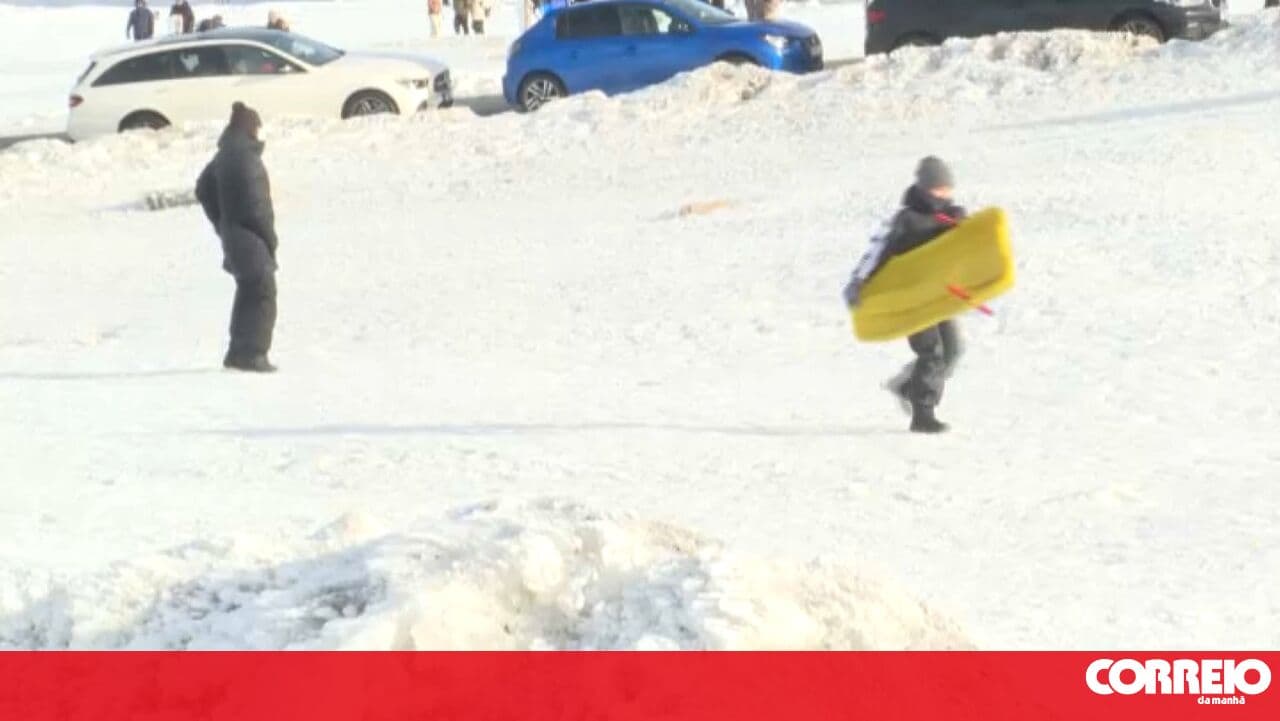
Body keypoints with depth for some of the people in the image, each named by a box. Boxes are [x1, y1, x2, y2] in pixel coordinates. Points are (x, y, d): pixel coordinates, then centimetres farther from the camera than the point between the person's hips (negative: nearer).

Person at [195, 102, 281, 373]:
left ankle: (239, 352, 23)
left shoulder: (224, 156, 11)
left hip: (232, 236, 9)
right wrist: (270, 238, -10)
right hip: (251, 238, -9)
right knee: (263, 294, -4)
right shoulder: (247, 157, -18)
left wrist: (222, 224, 19)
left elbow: (203, 190, 20)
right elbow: (254, 204, -21)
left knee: (248, 294, 18)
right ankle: (252, 353, -8)